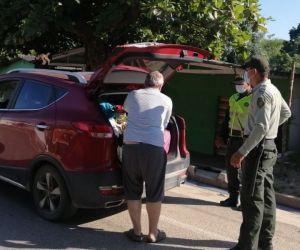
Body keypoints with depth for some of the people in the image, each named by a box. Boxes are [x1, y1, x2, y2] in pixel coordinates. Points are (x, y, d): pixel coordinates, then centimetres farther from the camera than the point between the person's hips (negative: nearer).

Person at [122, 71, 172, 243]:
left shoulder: (132, 95, 13)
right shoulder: (166, 101, 8)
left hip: (130, 146, 2)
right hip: (154, 148, -2)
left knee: (133, 191, 14)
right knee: (154, 193, 11)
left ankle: (137, 232, 23)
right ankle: (153, 233, 21)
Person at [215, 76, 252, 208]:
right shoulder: (233, 98, 14)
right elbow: (227, 118, 20)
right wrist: (222, 136, 15)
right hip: (233, 138, 8)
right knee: (231, 167, 13)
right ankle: (233, 198, 26)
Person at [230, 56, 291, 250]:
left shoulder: (262, 93, -17)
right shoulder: (274, 90, 13)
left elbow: (260, 127, -27)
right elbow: (286, 113, 30)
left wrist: (242, 152, -27)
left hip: (258, 147, -10)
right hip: (269, 146, 10)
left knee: (252, 198, -6)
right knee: (266, 196, 14)